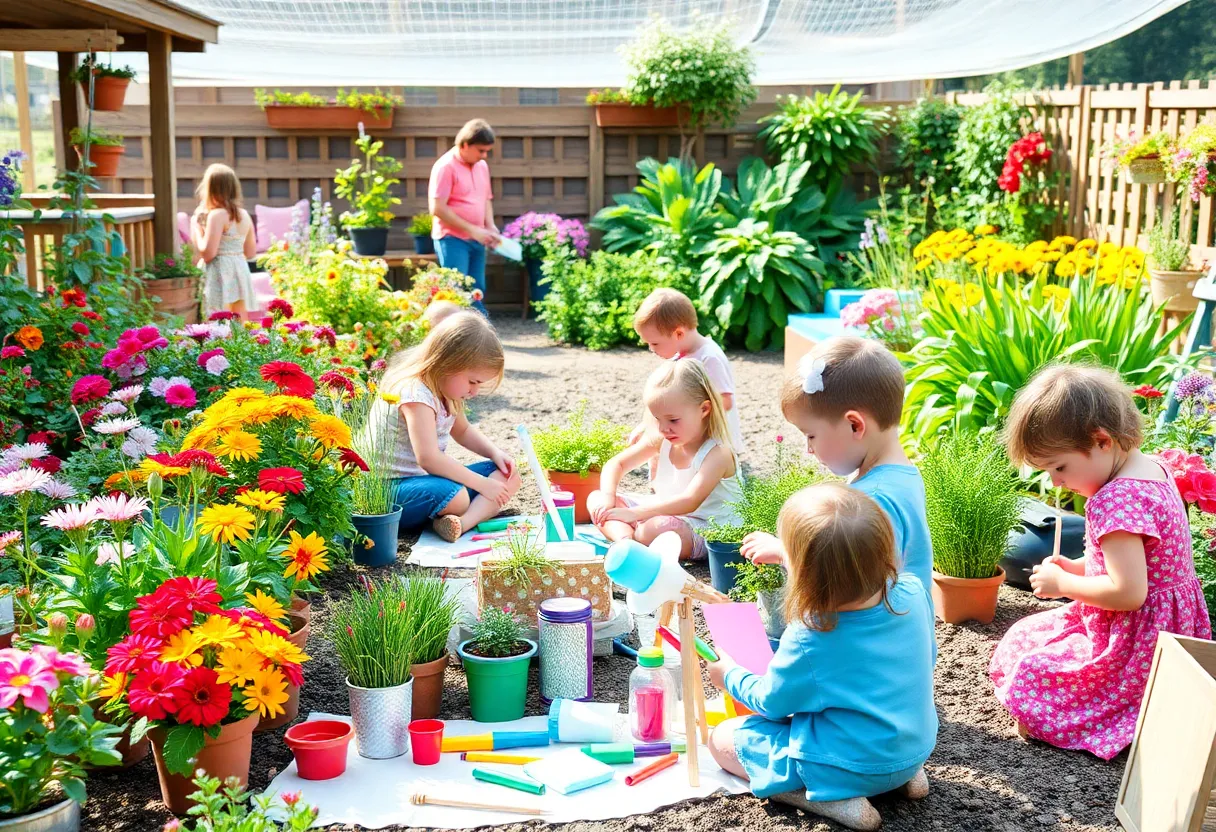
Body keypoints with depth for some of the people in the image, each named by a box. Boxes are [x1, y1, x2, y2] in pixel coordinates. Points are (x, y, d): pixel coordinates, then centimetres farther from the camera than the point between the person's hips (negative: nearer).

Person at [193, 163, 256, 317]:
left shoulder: (217, 215, -13)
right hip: (240, 271, 8)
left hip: (220, 275, -8)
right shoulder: (244, 215, 9)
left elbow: (207, 253, -15)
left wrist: (196, 228, -3)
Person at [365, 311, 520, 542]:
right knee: (455, 496, -41)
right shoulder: (416, 394, -23)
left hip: (429, 478, 11)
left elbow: (462, 430, 27)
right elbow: (428, 458, -31)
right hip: (392, 489, -11)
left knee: (508, 475, -1)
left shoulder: (446, 387, 8)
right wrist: (482, 484, -24)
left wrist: (494, 452, 8)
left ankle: (463, 522, -25)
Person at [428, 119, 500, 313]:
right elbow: (437, 208, -18)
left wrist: (490, 227, 2)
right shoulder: (446, 166, -13)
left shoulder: (482, 166, 11)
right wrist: (472, 229, -18)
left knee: (477, 291, 12)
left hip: (477, 240, 7)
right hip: (453, 239, -7)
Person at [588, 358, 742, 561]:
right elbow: (616, 464, 8)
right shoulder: (662, 440, 1)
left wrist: (634, 514, -35)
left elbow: (690, 502, -32)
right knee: (596, 499, -1)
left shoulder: (717, 453, -21)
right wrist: (607, 496, -13)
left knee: (658, 528, -42)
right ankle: (625, 539, -27)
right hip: (664, 513, 9)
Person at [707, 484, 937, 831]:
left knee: (723, 738, 4)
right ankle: (905, 775, 14)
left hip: (854, 768, -7)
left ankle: (831, 797, -8)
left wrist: (730, 675, 9)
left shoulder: (808, 641, -29)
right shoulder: (913, 593, -15)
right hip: (917, 746, 7)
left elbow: (771, 702, -10)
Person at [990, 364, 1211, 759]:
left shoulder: (1116, 500, -29)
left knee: (1028, 682, -6)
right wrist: (1079, 566, 7)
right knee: (1028, 636, 21)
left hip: (1133, 644, -11)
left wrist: (1062, 583, -16)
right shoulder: (1154, 469, 3)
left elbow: (1128, 592, -30)